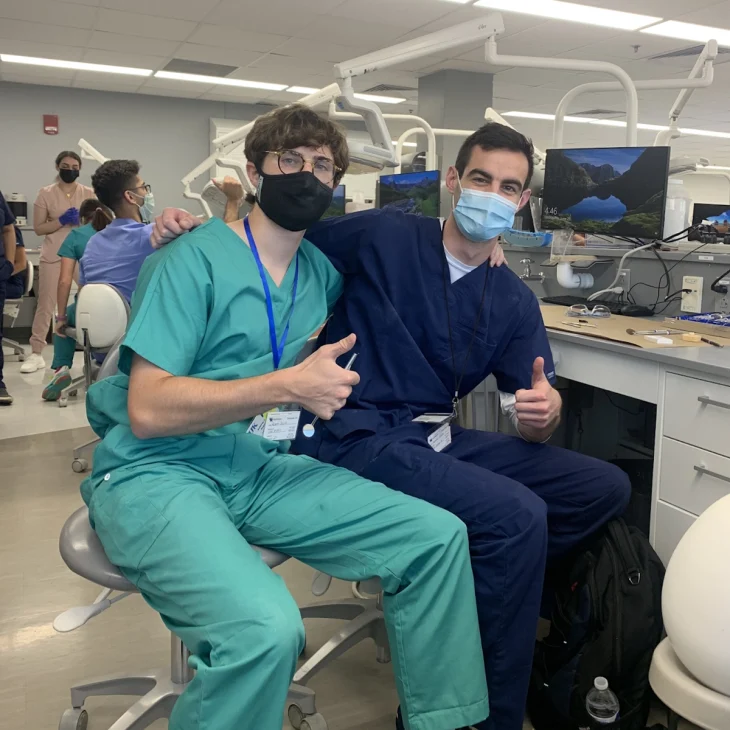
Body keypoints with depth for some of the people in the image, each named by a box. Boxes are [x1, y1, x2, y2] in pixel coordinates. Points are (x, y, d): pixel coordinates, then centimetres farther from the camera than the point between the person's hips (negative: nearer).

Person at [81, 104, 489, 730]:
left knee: (439, 537, -8)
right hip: (157, 474, -6)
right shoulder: (197, 258, -8)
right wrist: (288, 386, -20)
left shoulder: (322, 271, 11)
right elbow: (147, 410, -14)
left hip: (261, 472, 6)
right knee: (266, 626, -34)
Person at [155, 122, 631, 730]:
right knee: (517, 516, -27)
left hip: (436, 439, 7)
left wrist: (546, 410, -20)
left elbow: (533, 427, 5)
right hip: (357, 438, -6)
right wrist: (188, 227, -14)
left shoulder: (514, 303, 8)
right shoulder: (382, 236, -5)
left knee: (606, 488, 1)